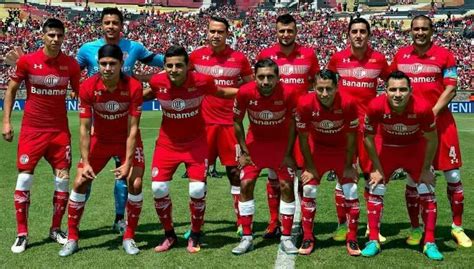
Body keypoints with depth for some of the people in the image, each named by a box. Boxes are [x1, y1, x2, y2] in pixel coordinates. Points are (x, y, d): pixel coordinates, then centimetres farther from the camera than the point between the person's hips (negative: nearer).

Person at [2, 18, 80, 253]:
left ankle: (55, 229, 19)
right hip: (32, 129, -2)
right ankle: (22, 234, 10)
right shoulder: (27, 61, -6)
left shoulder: (71, 64, -1)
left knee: (63, 179, 3)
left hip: (60, 130, 2)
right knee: (24, 179, -2)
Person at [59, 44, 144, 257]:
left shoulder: (134, 87, -25)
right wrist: (86, 162, -20)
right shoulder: (88, 87, -21)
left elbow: (132, 129, -21)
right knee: (80, 182, -3)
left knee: (135, 184, -13)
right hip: (99, 140, 2)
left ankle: (129, 238, 5)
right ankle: (72, 239, 12)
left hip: (127, 141, -1)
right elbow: (84, 128, -15)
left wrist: (128, 163, -24)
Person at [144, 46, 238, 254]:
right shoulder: (157, 82, -16)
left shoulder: (201, 81, -20)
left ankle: (195, 236, 18)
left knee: (197, 190, -8)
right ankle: (169, 235, 20)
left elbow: (221, 92, 2)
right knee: (158, 188, -3)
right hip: (167, 143, 2)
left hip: (196, 143, -1)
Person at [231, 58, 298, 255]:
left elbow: (292, 123, -9)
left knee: (287, 187, -4)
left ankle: (286, 238, 10)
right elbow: (237, 122, -7)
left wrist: (288, 153, -8)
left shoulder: (287, 94, -25)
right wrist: (244, 151, -6)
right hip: (255, 142, 1)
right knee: (245, 185, -4)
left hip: (281, 143, -1)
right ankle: (246, 238, 8)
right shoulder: (245, 92, -24)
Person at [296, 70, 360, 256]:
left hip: (342, 151, 0)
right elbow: (303, 137, -13)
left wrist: (348, 166, -8)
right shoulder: (305, 104, -27)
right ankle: (307, 238, 12)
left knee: (351, 193, -4)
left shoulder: (347, 104, -28)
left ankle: (352, 239, 12)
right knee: (308, 191, -3)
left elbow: (351, 138, -14)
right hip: (317, 151, 1)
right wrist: (309, 167, -9)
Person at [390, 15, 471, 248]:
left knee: (453, 176, 3)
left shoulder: (444, 55, -2)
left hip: (440, 121, -1)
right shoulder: (401, 55, 6)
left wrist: (433, 112, -18)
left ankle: (457, 227, 19)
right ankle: (415, 228, 18)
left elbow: (451, 89, -6)